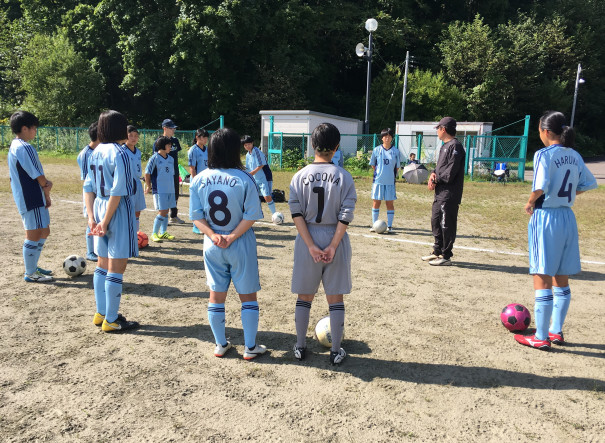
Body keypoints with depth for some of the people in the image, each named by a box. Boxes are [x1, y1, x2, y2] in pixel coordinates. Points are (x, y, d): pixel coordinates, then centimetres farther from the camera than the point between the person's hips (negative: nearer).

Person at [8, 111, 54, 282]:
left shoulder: (13, 147, 15)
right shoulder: (25, 148, -17)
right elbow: (38, 176, -16)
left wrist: (45, 182, -4)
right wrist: (47, 193, -1)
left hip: (23, 198, 10)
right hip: (33, 199, -10)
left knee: (43, 232, 19)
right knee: (34, 235, -2)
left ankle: (32, 266, 28)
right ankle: (30, 274, 8)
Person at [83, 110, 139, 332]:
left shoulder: (96, 152, 9)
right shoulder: (120, 153, -15)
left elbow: (89, 187, 9)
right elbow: (118, 192, -20)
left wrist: (91, 216, 7)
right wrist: (106, 222, -15)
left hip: (100, 207, 8)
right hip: (118, 211, -8)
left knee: (102, 266, 18)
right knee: (116, 269, 1)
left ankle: (101, 314, 29)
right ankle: (111, 320, 11)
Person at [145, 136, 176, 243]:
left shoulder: (170, 159, 11)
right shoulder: (155, 158, -8)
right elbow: (147, 173, -5)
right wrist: (148, 186, 0)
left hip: (170, 190, 6)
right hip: (159, 190, -6)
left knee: (166, 211, 11)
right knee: (162, 212, -8)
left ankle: (163, 232, 21)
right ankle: (154, 234, 4)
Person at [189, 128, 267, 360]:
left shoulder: (199, 180, -3)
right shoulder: (244, 179, -13)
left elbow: (196, 215, -4)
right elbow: (251, 215, -15)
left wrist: (213, 235, -10)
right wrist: (232, 236, -11)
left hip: (212, 247, 3)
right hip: (242, 246, -3)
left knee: (216, 296, 16)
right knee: (248, 296, 11)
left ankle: (220, 345, 27)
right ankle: (250, 347, 20)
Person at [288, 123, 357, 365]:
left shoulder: (300, 176, -3)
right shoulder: (344, 177, -4)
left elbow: (297, 214, -9)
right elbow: (345, 216, -10)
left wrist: (311, 246, -9)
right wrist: (333, 246, -10)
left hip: (307, 241, 1)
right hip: (335, 240, -1)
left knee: (304, 297, 14)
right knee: (335, 298, 10)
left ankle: (300, 346, 25)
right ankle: (336, 351, 19)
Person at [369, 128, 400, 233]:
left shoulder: (395, 151, 3)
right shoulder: (376, 150, 3)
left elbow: (397, 167, 10)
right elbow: (373, 165, 10)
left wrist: (392, 175, 3)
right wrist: (379, 173, 5)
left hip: (390, 181, 0)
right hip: (378, 180, 0)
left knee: (390, 203, 3)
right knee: (376, 202, 3)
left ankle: (389, 226, 10)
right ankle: (374, 225, 12)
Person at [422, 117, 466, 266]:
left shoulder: (455, 146, -14)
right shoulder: (445, 146, 18)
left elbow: (450, 172, -20)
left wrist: (436, 181, -11)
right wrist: (433, 173, 1)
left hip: (449, 194, -10)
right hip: (440, 192, 10)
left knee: (447, 224, -4)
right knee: (435, 221, 16)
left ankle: (446, 256, 4)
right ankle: (437, 251, 28)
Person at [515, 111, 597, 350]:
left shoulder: (544, 154, -14)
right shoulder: (575, 156, 9)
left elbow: (540, 187, -26)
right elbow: (590, 183, 17)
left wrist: (530, 203, -8)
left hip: (545, 217, -7)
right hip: (567, 218, 7)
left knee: (542, 281, 0)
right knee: (561, 281, 16)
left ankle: (541, 338, 7)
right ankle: (557, 332, 27)